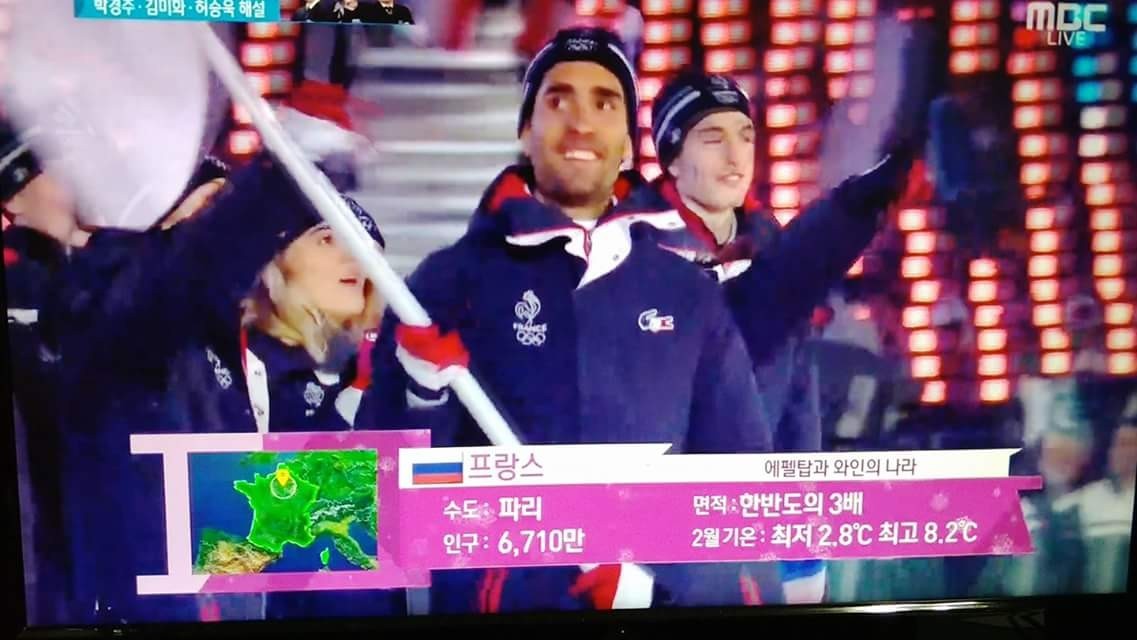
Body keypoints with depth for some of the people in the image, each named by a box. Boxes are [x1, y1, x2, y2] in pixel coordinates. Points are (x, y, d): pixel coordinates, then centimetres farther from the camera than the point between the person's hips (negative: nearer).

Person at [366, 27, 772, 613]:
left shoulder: (691, 294, 2)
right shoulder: (450, 279, -4)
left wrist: (658, 575, -11)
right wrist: (422, 396, -23)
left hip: (654, 602, 2)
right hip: (492, 604, -1)